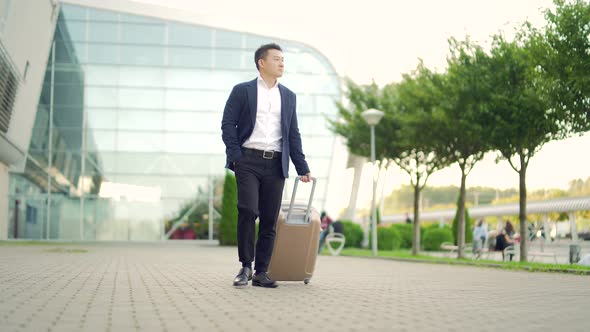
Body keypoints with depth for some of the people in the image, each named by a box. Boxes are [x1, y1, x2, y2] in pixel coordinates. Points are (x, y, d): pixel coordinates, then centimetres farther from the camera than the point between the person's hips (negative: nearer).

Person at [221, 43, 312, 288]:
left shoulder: (288, 96, 16)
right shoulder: (242, 91, 5)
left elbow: (293, 134, 17)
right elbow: (228, 125, 1)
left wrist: (302, 168, 11)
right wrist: (235, 157, -10)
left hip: (276, 164, 4)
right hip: (249, 160, -4)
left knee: (270, 220, 2)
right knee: (247, 211, -16)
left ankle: (261, 272, 10)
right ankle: (246, 266, 0)